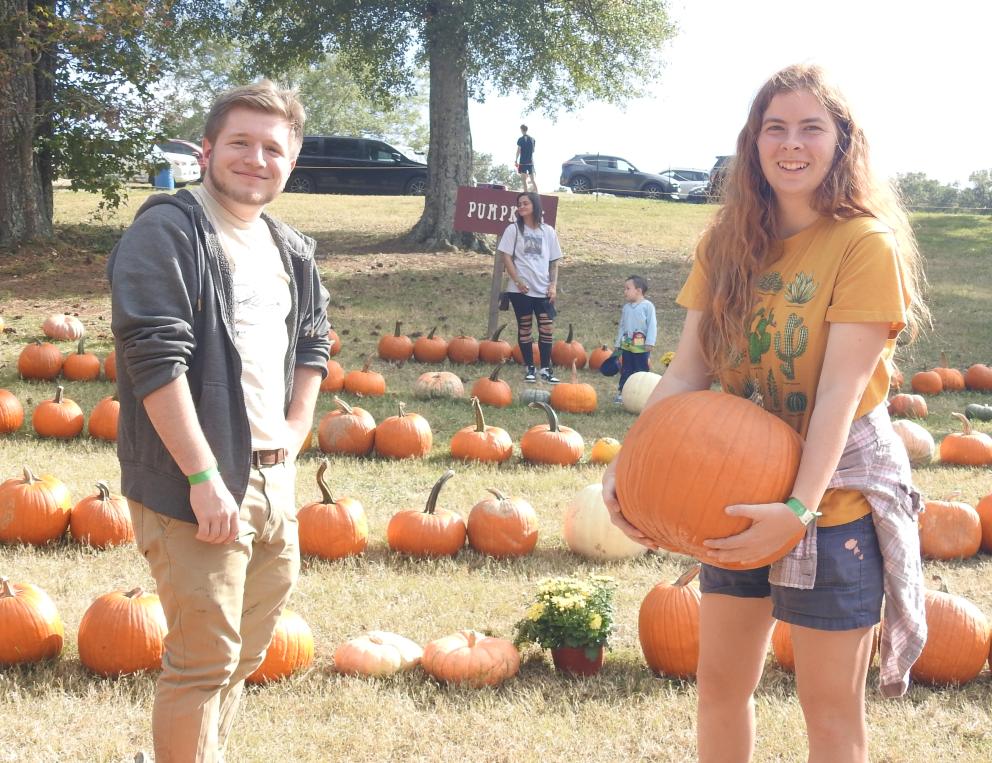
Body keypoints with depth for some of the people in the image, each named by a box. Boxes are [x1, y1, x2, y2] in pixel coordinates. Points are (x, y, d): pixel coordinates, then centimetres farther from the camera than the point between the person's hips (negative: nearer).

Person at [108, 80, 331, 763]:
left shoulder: (291, 251, 13)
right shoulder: (167, 231, -12)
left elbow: (312, 341, 27)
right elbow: (155, 358, -19)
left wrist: (295, 433, 12)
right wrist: (204, 477, -22)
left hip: (272, 479, 8)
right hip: (198, 485, -8)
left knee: (245, 653, 17)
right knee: (205, 658, -4)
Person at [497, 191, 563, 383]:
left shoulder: (548, 231, 7)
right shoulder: (514, 229, 1)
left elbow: (554, 262, 10)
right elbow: (506, 257, -3)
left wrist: (553, 285, -1)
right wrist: (518, 281, -11)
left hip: (543, 289, 2)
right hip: (521, 289, -2)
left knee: (547, 328, -3)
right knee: (525, 327, 4)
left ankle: (546, 369, 5)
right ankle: (529, 368, 12)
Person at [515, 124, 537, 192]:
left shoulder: (520, 139, -6)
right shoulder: (532, 139, 7)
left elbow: (518, 150, -8)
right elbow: (533, 150, 12)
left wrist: (516, 160, -3)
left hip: (523, 162, -4)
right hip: (531, 162, 5)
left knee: (523, 179, -7)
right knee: (532, 180, 11)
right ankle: (536, 193, 7)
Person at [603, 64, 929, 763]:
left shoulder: (866, 243, -13)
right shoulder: (729, 240, 4)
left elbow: (841, 390, -21)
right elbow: (689, 370, -1)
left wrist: (800, 506, -31)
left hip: (834, 494, -5)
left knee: (831, 705, 5)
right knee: (721, 680, 15)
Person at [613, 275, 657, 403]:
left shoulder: (647, 306, -7)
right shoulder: (626, 307, 10)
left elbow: (652, 325, -10)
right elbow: (621, 326, 16)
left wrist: (650, 342, -15)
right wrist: (617, 344, 16)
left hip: (642, 346, -5)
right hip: (627, 345, 5)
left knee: (642, 371, 2)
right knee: (626, 371, 10)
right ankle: (622, 392, 15)